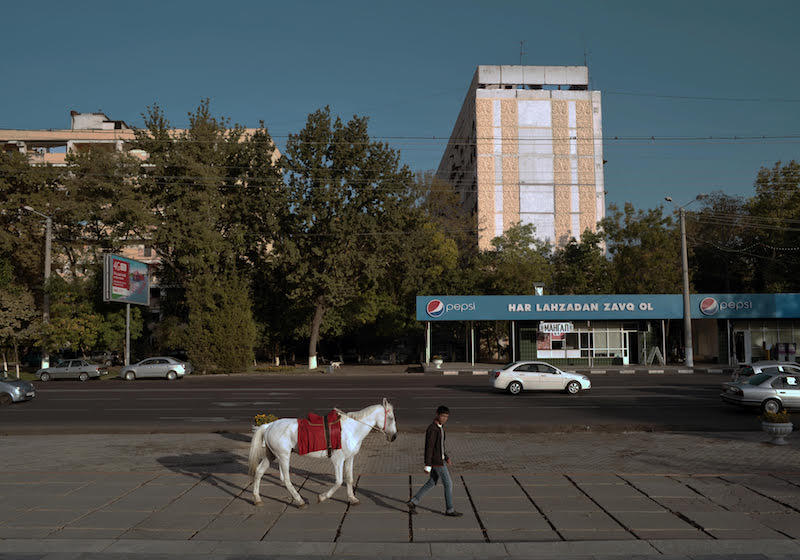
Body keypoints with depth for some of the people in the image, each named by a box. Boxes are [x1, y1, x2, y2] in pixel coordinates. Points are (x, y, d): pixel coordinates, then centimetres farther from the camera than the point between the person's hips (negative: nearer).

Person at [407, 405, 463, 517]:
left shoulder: (440, 426, 8)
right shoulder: (432, 429, -23)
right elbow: (429, 448, -23)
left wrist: (446, 457, 18)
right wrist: (427, 466, -22)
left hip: (439, 459, 10)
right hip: (436, 461, -10)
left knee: (431, 483, 18)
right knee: (448, 484, 2)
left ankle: (413, 502, 22)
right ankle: (449, 510, 16)